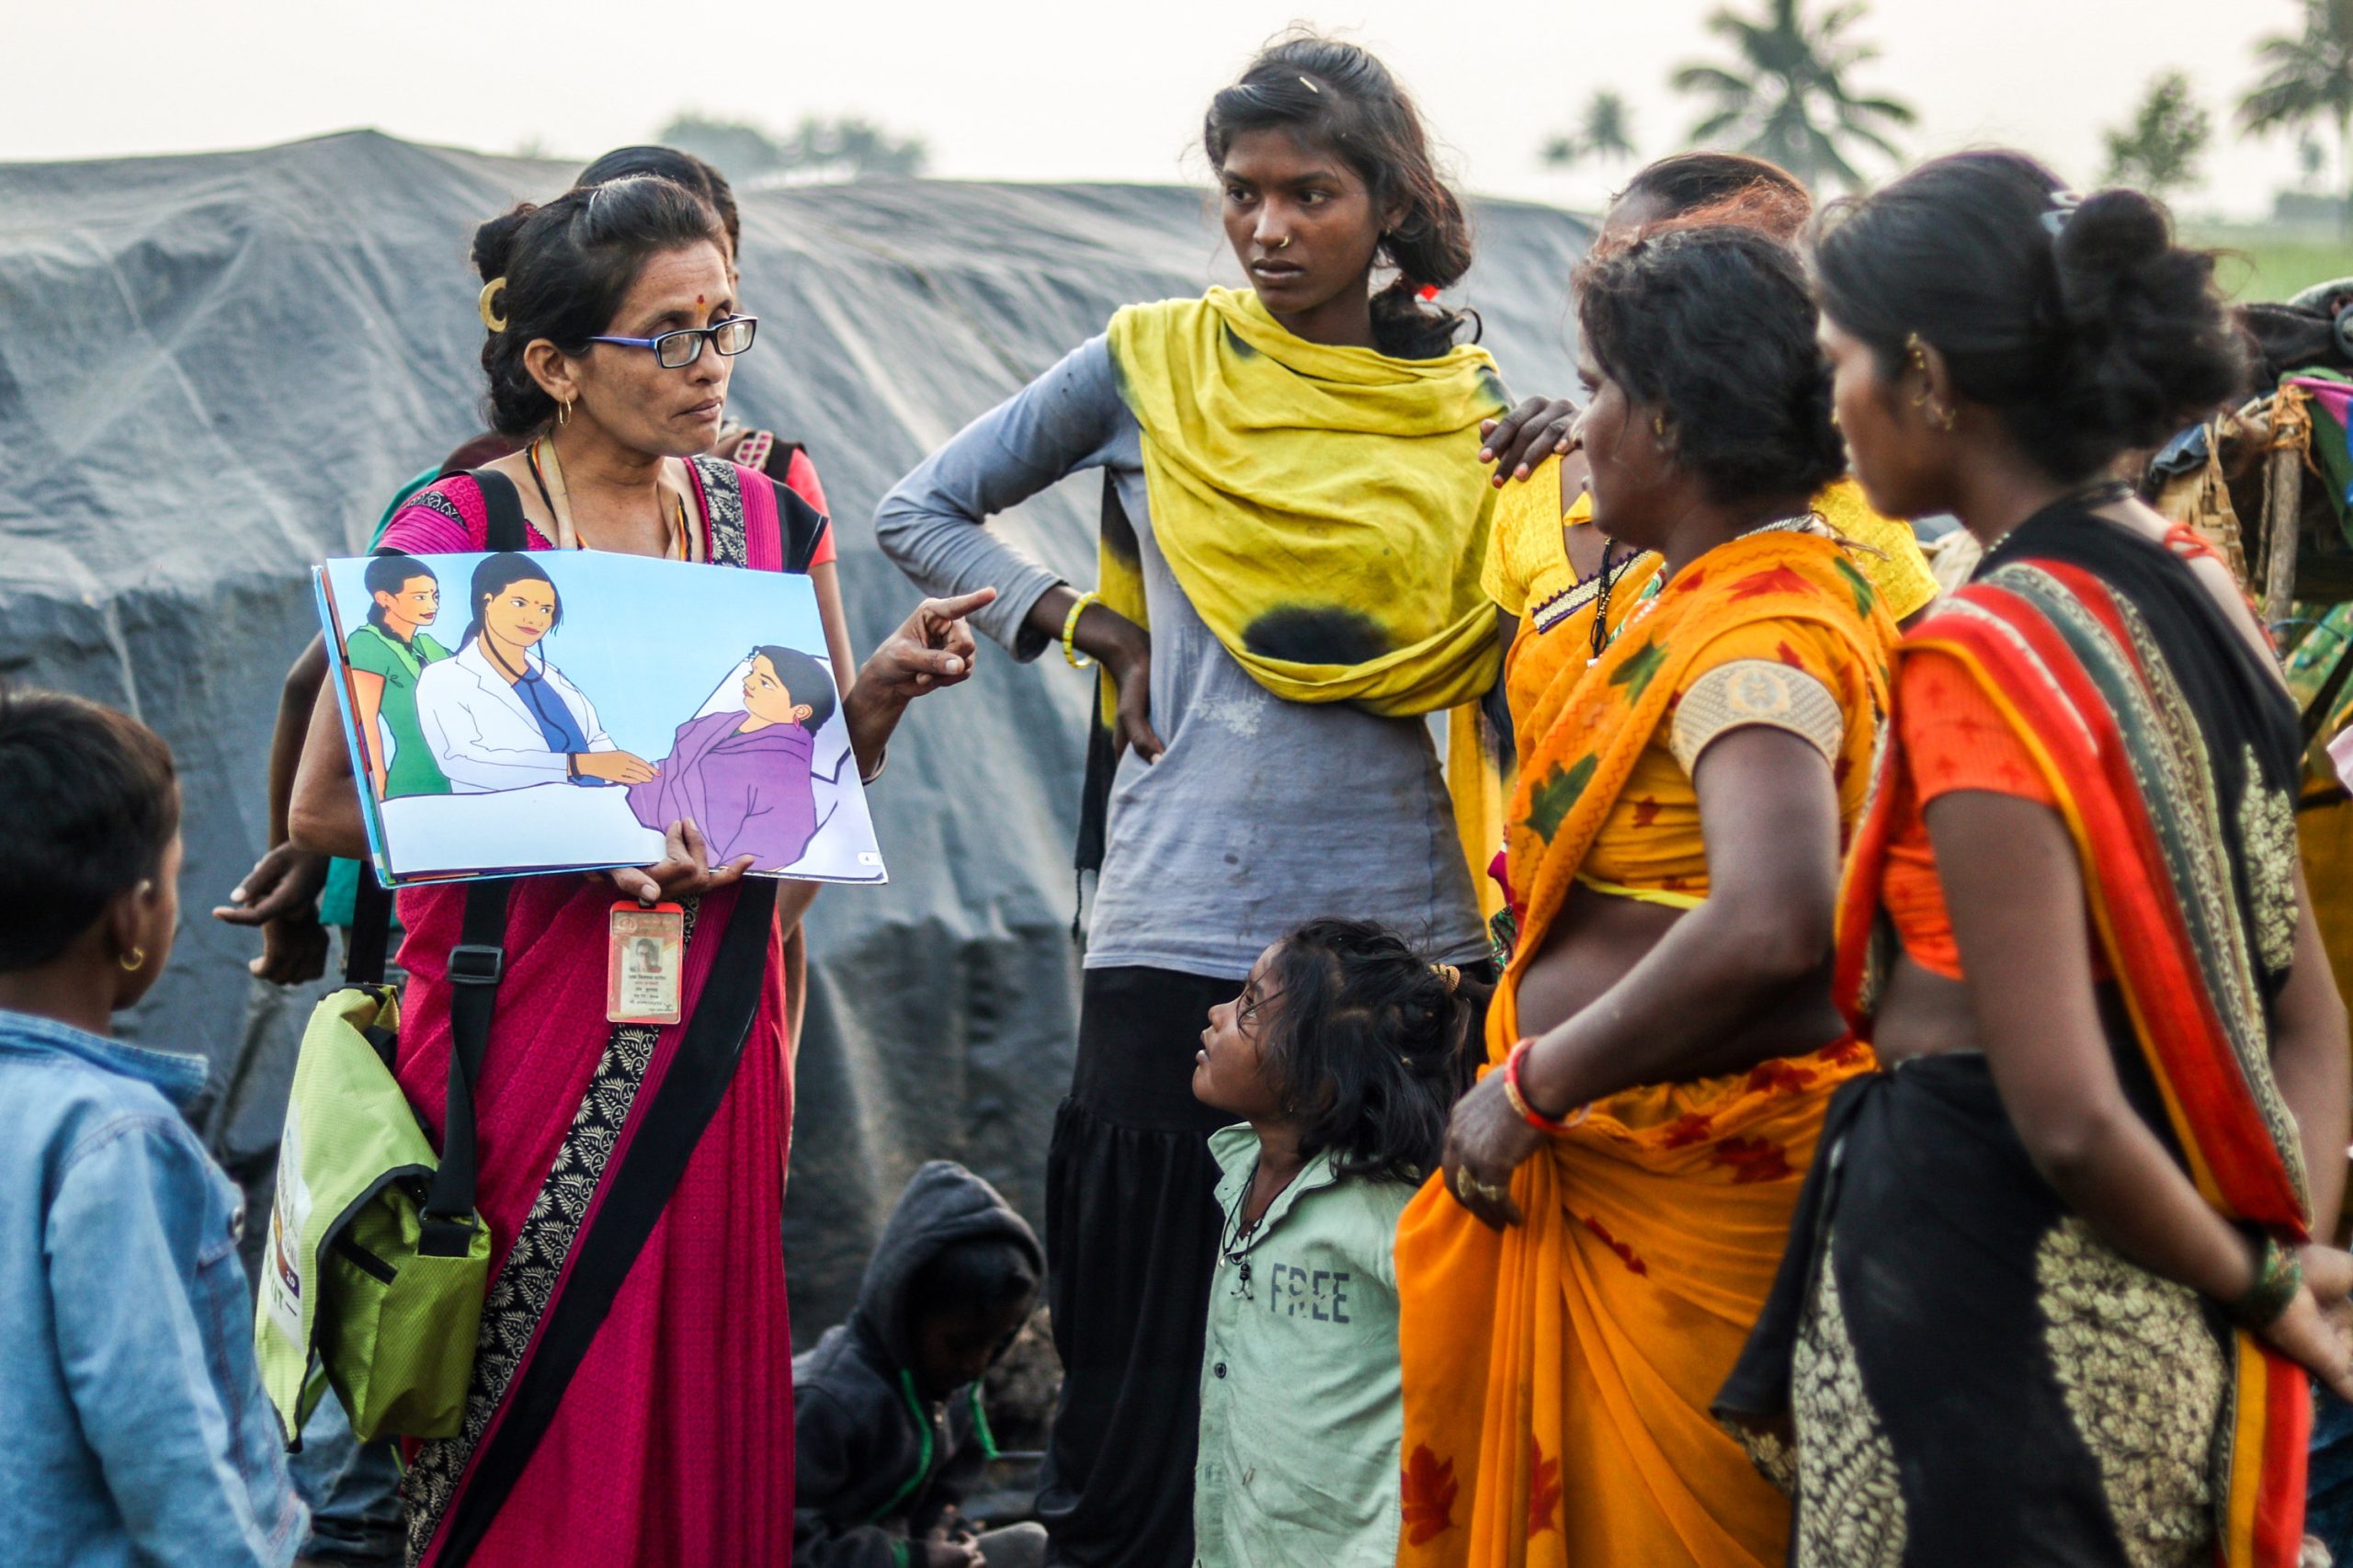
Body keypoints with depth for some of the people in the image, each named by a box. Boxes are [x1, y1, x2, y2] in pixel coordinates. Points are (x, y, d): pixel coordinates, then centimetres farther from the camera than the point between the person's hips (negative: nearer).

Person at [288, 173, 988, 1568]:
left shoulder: (766, 522, 10)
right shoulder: (457, 532, -6)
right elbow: (328, 802, -11)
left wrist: (883, 690, -2)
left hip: (711, 1031, 4)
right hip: (526, 1030, -4)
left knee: (708, 1419, 5)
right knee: (528, 1447, -2)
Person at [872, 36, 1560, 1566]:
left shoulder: (1465, 401, 8)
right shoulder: (1155, 364, 5)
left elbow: (1500, 654, 12)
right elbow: (922, 512, 12)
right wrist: (1095, 630, 1)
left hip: (1398, 913, 1)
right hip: (1180, 922, -1)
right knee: (1139, 1365, 0)